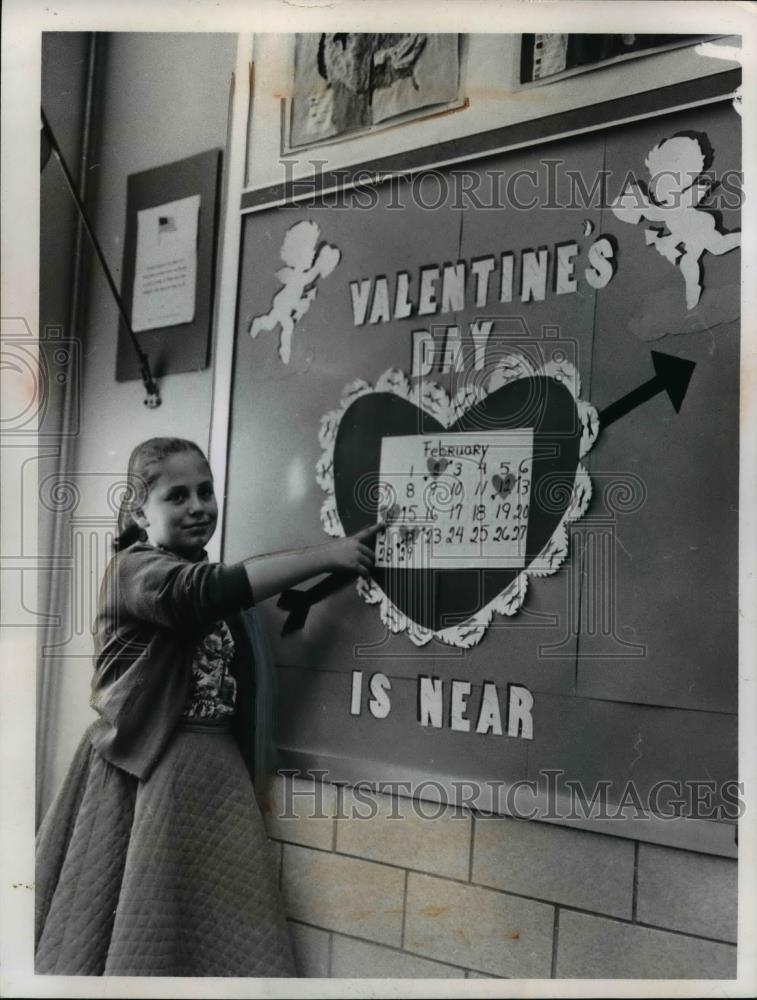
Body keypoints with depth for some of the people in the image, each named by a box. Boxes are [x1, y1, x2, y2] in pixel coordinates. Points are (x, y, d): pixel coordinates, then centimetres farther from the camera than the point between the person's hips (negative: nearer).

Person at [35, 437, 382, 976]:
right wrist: (324, 556, -29)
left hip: (214, 774, 7)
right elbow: (208, 592, -31)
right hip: (144, 773, -7)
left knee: (214, 925, 9)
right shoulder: (134, 570, -11)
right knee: (128, 929, 2)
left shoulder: (213, 581, 15)